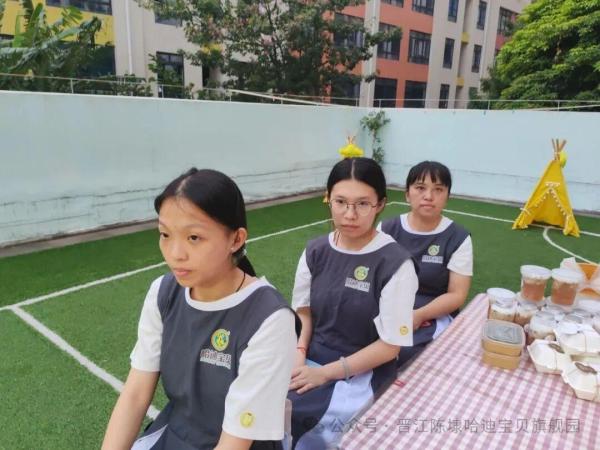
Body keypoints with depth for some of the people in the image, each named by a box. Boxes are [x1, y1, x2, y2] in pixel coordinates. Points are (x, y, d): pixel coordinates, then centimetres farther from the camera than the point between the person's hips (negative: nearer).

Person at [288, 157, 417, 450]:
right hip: (311, 358, 5)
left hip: (363, 370, -4)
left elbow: (391, 345, -13)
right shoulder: (315, 251, -1)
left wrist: (325, 373, -16)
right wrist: (298, 355, -10)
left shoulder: (395, 264, -16)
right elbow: (303, 311, 9)